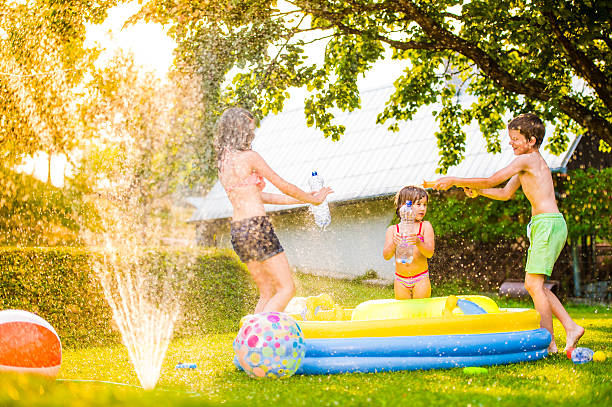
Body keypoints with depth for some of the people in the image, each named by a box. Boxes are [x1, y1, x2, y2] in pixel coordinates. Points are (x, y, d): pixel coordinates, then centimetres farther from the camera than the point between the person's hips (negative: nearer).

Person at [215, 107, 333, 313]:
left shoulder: (223, 161, 15)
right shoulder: (249, 157, -9)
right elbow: (285, 187, -2)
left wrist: (298, 199, 25)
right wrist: (313, 199, 14)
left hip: (237, 231, 8)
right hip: (256, 227, -8)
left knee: (267, 293, 14)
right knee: (287, 289, -3)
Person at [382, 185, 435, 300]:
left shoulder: (425, 226, -1)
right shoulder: (393, 229, 2)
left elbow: (429, 253, -12)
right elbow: (386, 256, -8)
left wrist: (418, 243, -32)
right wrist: (393, 244, -29)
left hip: (421, 279, -1)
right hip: (401, 281, 1)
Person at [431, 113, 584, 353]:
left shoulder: (528, 159, -9)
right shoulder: (529, 163, 20)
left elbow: (491, 181, -11)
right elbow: (505, 193, 25)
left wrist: (456, 181, -5)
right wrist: (477, 191, 11)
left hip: (548, 224, -10)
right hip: (543, 225, 10)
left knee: (534, 283, -11)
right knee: (533, 284, 12)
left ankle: (549, 343, -8)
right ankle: (571, 327, 13)